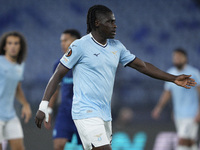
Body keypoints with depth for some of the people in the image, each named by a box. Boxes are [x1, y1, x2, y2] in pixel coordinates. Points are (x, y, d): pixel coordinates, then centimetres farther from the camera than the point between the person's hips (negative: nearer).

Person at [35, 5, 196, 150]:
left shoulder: (116, 46, 12)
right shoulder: (80, 46, -8)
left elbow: (142, 66, 18)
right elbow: (58, 75, -6)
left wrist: (173, 78, 14)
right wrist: (43, 105, -12)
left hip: (105, 114, 7)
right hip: (86, 113, -7)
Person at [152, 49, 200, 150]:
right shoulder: (170, 73, 9)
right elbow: (167, 93, 16)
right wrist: (159, 107, 4)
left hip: (191, 115, -6)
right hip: (178, 114, 6)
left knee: (182, 142, -15)